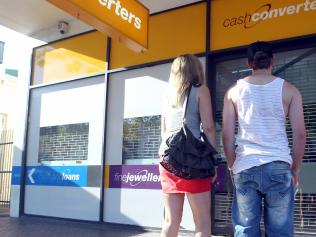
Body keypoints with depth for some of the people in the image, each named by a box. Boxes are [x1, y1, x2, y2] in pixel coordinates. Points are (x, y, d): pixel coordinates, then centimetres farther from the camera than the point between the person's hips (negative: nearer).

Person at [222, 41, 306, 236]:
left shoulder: (234, 91, 6)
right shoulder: (288, 90, 4)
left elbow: (227, 135, 4)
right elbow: (300, 134, 1)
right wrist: (295, 169, 10)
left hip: (245, 167, 1)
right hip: (278, 166, -1)